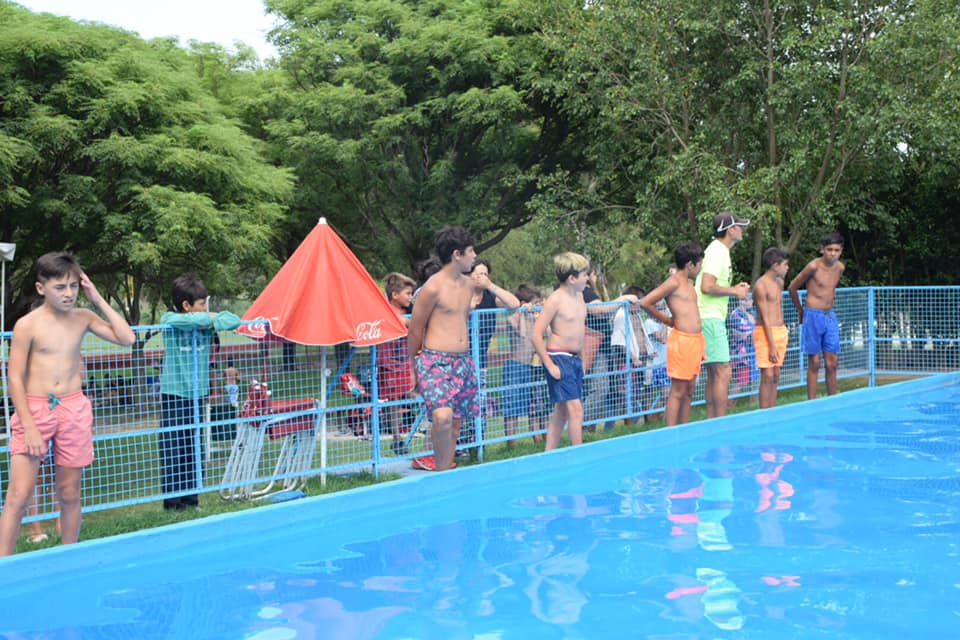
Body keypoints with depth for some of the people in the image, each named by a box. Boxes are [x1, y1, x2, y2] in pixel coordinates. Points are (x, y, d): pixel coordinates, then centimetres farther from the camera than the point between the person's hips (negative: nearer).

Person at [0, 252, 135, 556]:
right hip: (34, 408, -3)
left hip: (74, 409, 4)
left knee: (69, 493, 10)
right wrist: (29, 427, -13)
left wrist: (98, 300, -2)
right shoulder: (27, 325, -7)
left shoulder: (83, 318, 5)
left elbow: (127, 339, 0)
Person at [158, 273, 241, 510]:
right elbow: (185, 320, -28)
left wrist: (211, 323, -14)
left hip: (197, 393, 5)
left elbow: (234, 320, -1)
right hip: (173, 394, -5)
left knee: (192, 448, 9)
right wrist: (207, 318, -12)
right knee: (172, 448, -4)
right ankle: (172, 498, 3)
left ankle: (190, 496, 16)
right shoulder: (169, 320, -7)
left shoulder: (206, 323, 6)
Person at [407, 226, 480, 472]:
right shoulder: (433, 287, -11)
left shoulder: (468, 284, 12)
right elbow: (415, 330, -3)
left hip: (463, 362, 8)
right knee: (443, 416, -25)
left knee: (455, 424, 9)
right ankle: (442, 473, -11)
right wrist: (414, 368, 5)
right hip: (435, 361, -8)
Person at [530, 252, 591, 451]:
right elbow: (536, 336, -17)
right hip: (559, 358, -8)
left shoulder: (579, 295, 11)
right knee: (575, 408, -11)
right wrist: (549, 365, -19)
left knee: (561, 410, 10)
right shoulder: (555, 299, -14)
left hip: (575, 358, 8)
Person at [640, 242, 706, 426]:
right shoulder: (674, 282, -11)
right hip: (682, 340, -9)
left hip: (695, 340, 9)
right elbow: (645, 302, -16)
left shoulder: (687, 282, 17)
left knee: (689, 390, 12)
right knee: (678, 391, -6)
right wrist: (666, 320, -5)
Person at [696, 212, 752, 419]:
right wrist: (734, 291, -13)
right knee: (723, 372, -10)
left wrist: (734, 288, 11)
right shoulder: (717, 251, -14)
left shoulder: (720, 250, 18)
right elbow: (707, 287, -24)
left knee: (714, 374, 13)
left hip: (713, 318, 11)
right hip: (710, 318, -11)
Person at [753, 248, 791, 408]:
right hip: (765, 333, -8)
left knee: (776, 376, 8)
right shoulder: (761, 286, -13)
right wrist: (772, 346, -17)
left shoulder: (779, 282, 12)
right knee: (767, 376, -10)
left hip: (780, 332, 8)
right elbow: (765, 318, -16)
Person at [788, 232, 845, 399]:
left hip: (830, 316, 6)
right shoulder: (814, 266, -13)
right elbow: (793, 287, -3)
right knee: (814, 363, -2)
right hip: (813, 316, -5)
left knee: (832, 362, 5)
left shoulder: (840, 267, 5)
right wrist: (800, 310, 7)